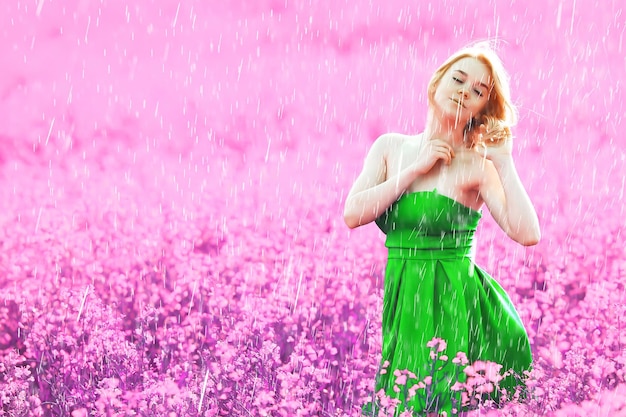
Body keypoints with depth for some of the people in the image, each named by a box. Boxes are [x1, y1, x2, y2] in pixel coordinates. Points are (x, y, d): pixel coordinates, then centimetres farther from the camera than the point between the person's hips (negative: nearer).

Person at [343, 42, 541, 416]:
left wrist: (505, 163, -13)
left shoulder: (479, 166, -3)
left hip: (457, 302, -3)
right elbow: (353, 215, -6)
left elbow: (527, 234, -14)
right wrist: (417, 168, -7)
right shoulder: (391, 147, 7)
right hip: (400, 301, 3)